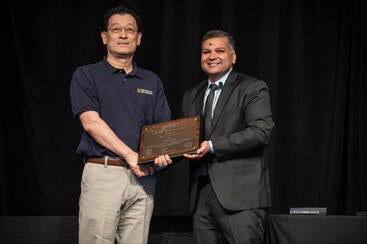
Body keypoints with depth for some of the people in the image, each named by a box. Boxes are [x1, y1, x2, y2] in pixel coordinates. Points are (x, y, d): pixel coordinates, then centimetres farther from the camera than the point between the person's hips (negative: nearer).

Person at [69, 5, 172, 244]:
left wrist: (161, 152, -11)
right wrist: (130, 155, -15)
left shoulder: (152, 81, 17)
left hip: (143, 176, 4)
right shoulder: (86, 76, 5)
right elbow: (91, 123, -8)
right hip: (102, 172, -3)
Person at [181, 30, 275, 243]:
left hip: (240, 193, -5)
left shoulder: (253, 88, 1)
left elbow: (261, 131, -12)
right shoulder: (192, 96, 21)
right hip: (201, 194, 6)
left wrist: (213, 146, -17)